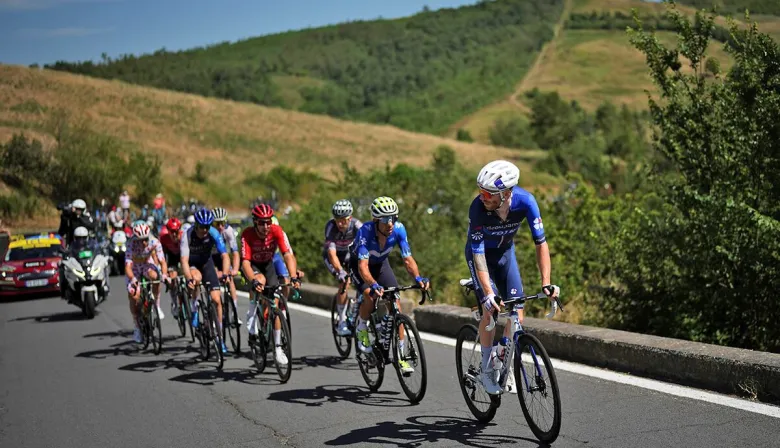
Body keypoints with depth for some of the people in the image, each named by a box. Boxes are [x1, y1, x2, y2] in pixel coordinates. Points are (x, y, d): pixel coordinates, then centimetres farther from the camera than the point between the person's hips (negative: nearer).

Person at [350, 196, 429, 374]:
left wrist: (418, 277, -46)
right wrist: (373, 284, -63)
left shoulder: (398, 229, -27)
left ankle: (401, 355, -3)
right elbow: (363, 266, -45)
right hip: (359, 264, -3)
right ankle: (361, 329, 1)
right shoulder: (365, 231, -37)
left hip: (381, 264, 3)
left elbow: (408, 259, -27)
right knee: (370, 296, -30)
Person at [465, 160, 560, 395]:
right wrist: (488, 292, -43)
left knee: (516, 312, -6)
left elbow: (541, 243, -24)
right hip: (480, 254, -3)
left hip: (505, 252, 3)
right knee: (490, 309, -18)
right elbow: (478, 254, -34)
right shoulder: (478, 207, -35)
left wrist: (546, 283, -31)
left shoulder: (525, 201, -30)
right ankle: (487, 369, -2)